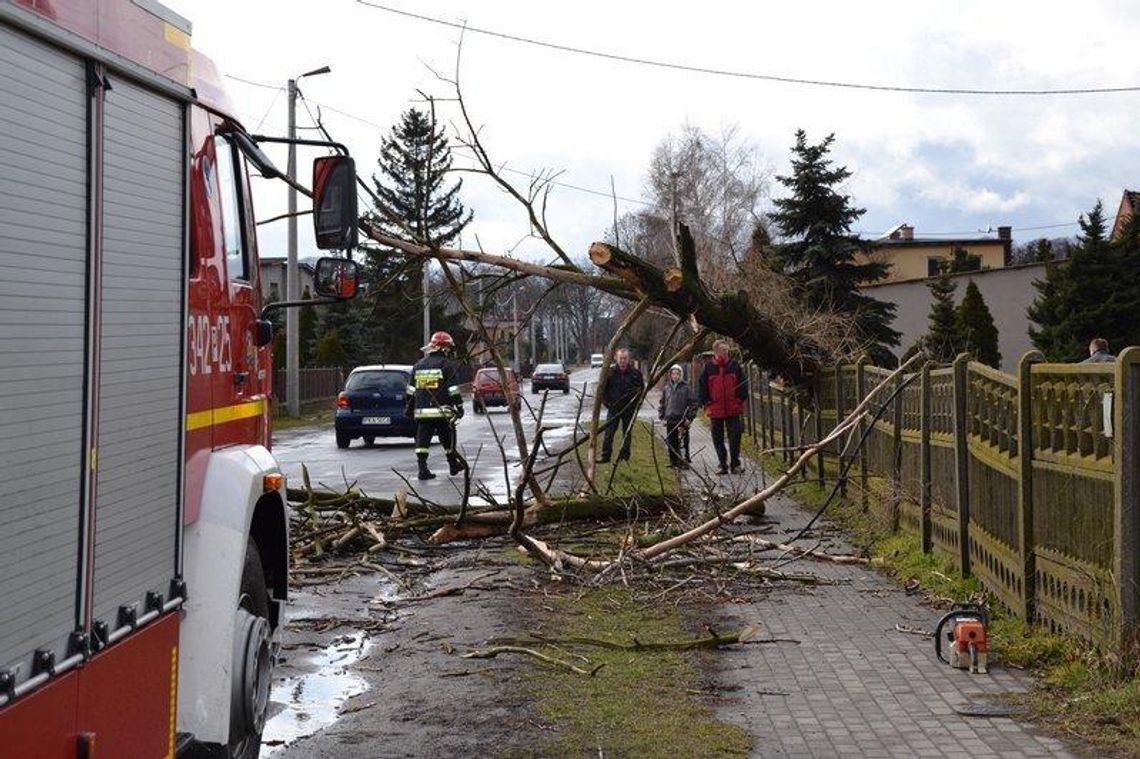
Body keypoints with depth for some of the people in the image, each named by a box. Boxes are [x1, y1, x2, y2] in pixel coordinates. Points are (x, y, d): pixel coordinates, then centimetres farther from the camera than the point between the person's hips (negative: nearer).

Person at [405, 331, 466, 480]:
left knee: (422, 440, 2)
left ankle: (422, 469, -5)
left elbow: (411, 390, 16)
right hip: (442, 411, -4)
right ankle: (453, 464, 22)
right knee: (448, 439, 10)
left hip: (422, 411, 4)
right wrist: (459, 406, -4)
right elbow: (453, 390, -9)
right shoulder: (446, 365, -5)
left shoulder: (419, 365, 13)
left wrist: (408, 406, 23)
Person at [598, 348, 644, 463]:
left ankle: (625, 455, 17)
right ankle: (605, 456, -1)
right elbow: (603, 389, 8)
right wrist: (606, 402, 1)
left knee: (627, 433, 9)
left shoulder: (635, 373, -3)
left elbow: (641, 389, 7)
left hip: (629, 409, 0)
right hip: (613, 408, 0)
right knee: (608, 432, -4)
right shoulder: (610, 372, -2)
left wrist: (636, 403, 0)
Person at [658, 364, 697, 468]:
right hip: (670, 420, 4)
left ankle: (683, 461, -5)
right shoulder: (667, 388, 10)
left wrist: (689, 418, -6)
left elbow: (692, 403, -1)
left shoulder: (686, 388, -2)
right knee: (671, 442, 7)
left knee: (682, 442, -9)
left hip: (682, 420, -4)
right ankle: (674, 461, 16)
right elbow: (662, 403, 18)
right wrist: (661, 416, 9)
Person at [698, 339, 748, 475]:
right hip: (715, 410, 1)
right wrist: (706, 404, 0)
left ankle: (735, 464, 5)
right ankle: (723, 465, 14)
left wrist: (740, 400, 0)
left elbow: (743, 384, 9)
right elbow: (702, 387, 7)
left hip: (733, 409, -1)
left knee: (735, 436, -4)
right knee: (718, 439, 6)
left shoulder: (734, 366, 3)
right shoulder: (708, 367, 2)